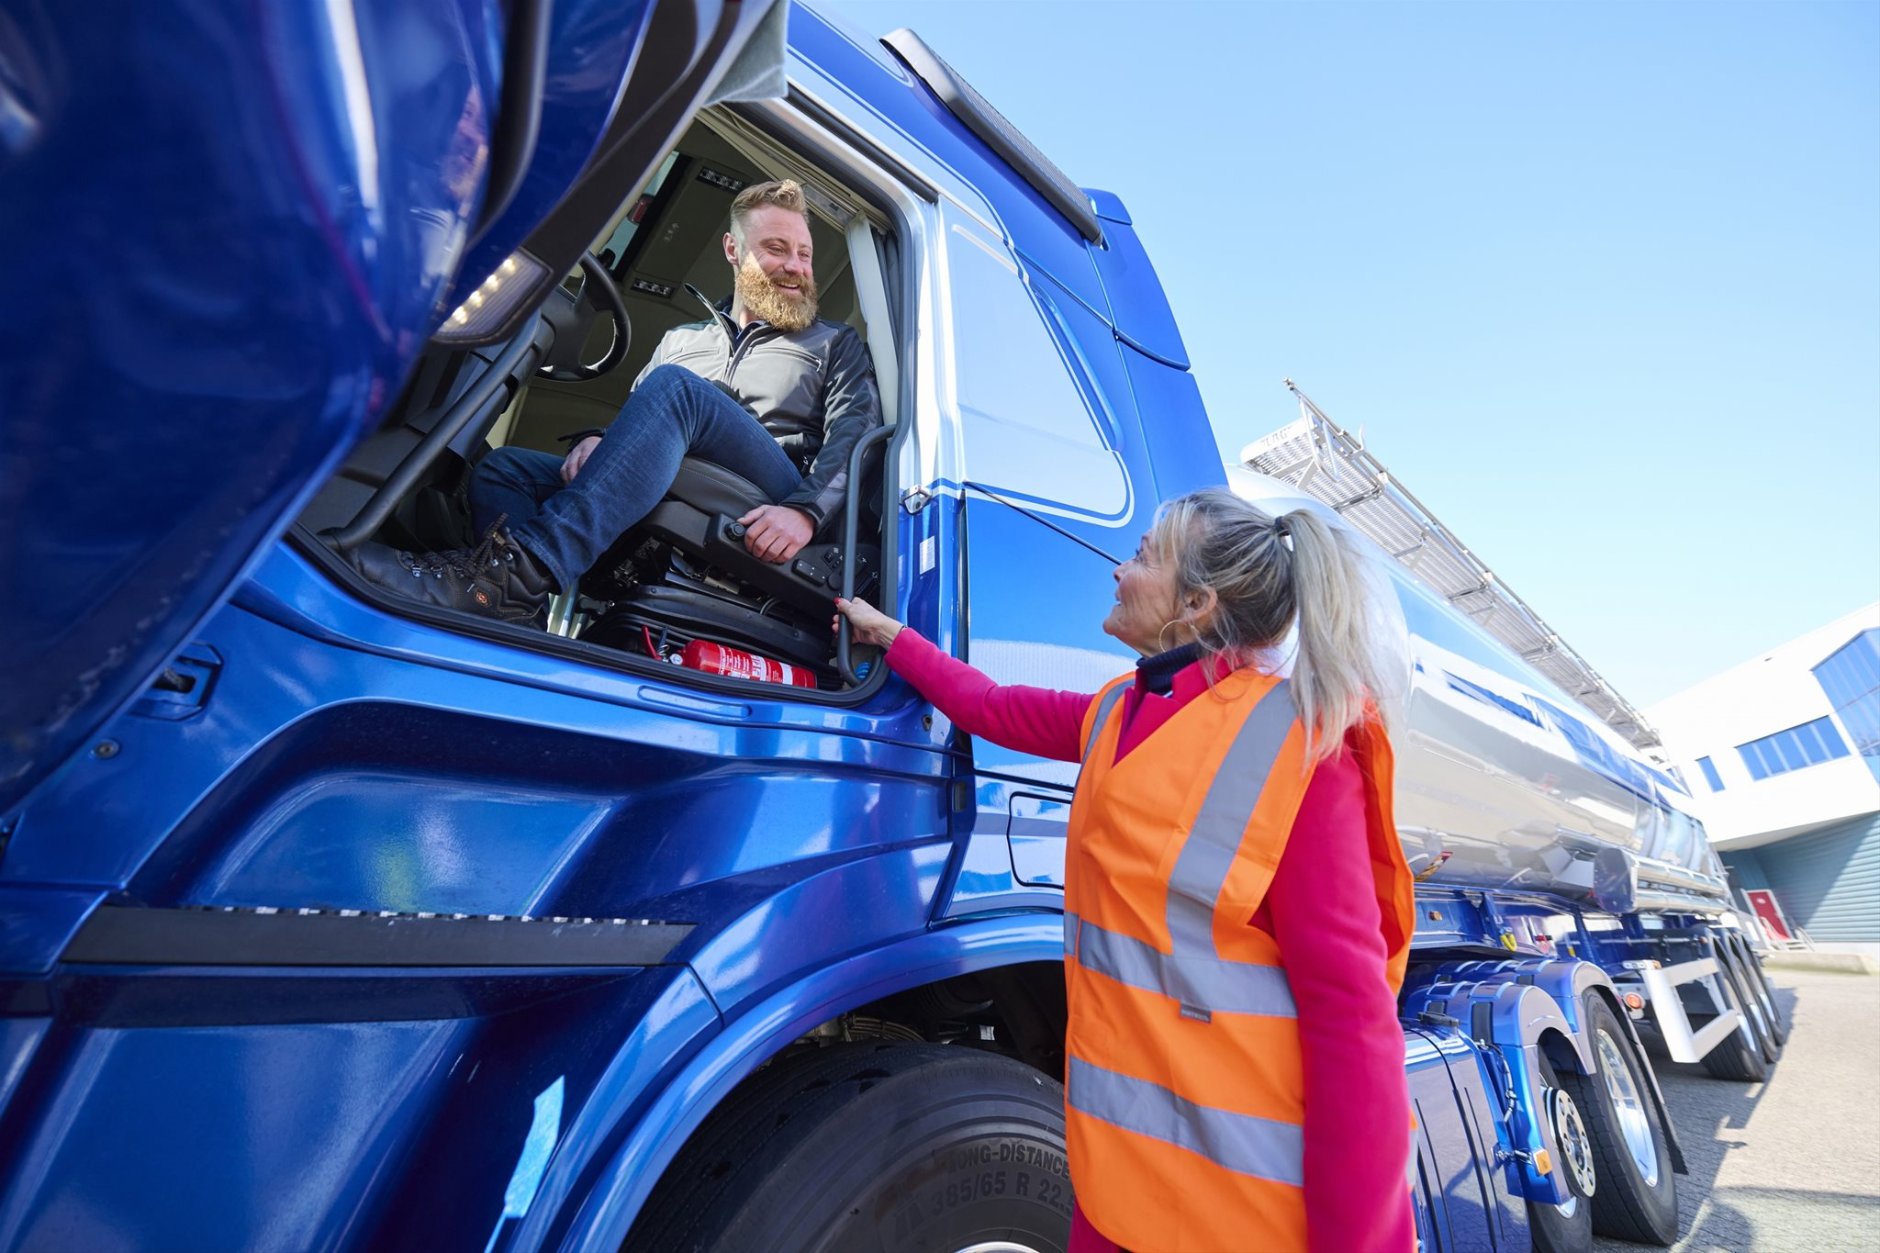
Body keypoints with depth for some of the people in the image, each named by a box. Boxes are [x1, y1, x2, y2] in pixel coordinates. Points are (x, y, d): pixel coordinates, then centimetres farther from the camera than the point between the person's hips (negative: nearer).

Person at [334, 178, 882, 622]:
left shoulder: (836, 344, 20)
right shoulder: (681, 341, 31)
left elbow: (855, 438, 1)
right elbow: (635, 419, 23)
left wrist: (805, 510, -19)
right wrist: (598, 439, -4)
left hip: (765, 521, -4)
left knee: (674, 388, -28)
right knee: (502, 467, -9)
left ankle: (525, 569, -40)